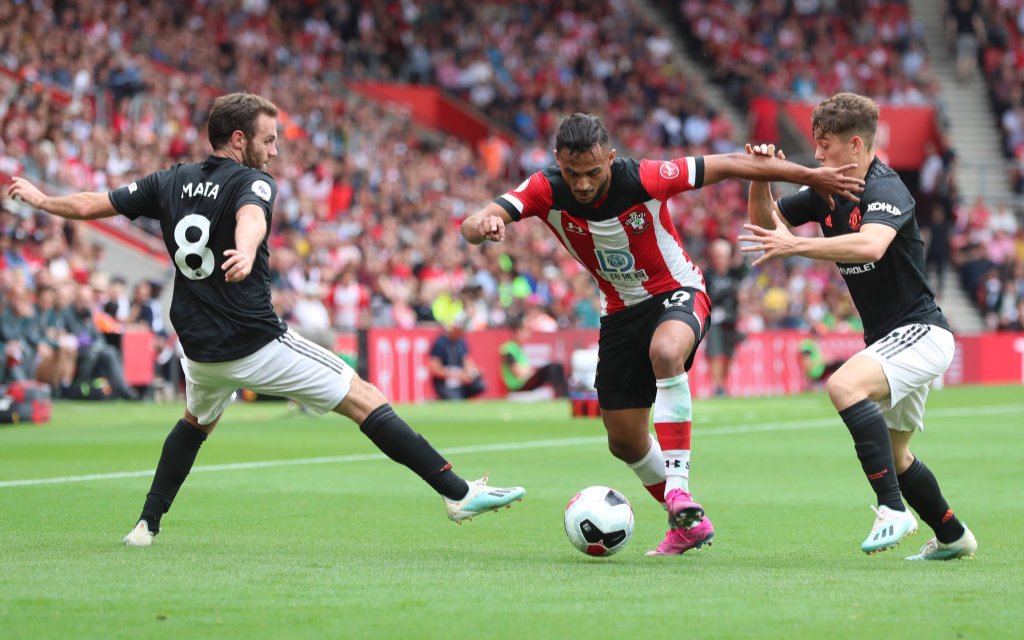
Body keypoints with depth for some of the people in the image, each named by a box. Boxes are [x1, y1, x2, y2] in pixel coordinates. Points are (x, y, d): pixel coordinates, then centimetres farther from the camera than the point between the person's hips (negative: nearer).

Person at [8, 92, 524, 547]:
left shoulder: (171, 182, 10)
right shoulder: (252, 182, -8)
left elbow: (89, 206, 15)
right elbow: (250, 216, -33)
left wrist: (40, 200, 33)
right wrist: (246, 251, -54)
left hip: (201, 350, 6)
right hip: (258, 345, -6)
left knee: (196, 422, 36)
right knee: (367, 401, -4)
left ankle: (147, 524, 32)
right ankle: (459, 493, -10)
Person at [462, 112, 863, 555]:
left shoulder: (644, 179, -27)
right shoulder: (546, 191, -20)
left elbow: (731, 165, -18)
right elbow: (472, 227, -31)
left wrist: (810, 176, -15)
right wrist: (483, 224, -56)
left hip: (677, 293, -5)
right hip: (620, 312, 5)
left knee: (665, 351, -40)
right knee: (625, 442, 8)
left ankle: (678, 485, -37)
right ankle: (688, 524, 32)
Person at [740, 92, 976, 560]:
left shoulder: (886, 190, -19)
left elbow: (871, 245, -40)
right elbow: (765, 223, 11)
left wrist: (793, 246, -39)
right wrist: (760, 179, -8)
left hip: (920, 331, -10)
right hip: (888, 338, 10)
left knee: (844, 385, -33)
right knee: (892, 455, 19)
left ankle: (893, 509, -32)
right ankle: (952, 537, 37)